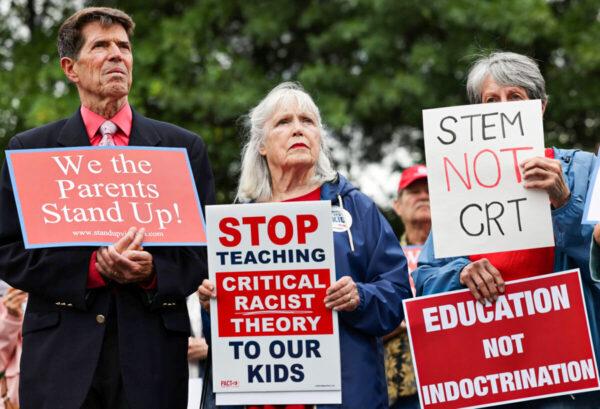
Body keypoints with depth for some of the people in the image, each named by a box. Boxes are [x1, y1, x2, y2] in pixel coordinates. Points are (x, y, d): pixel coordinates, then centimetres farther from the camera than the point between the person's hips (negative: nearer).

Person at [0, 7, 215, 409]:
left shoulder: (184, 147, 11)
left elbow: (205, 249, 8)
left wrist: (153, 271, -12)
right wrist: (94, 268, -11)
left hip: (152, 352, 1)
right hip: (61, 353, -1)